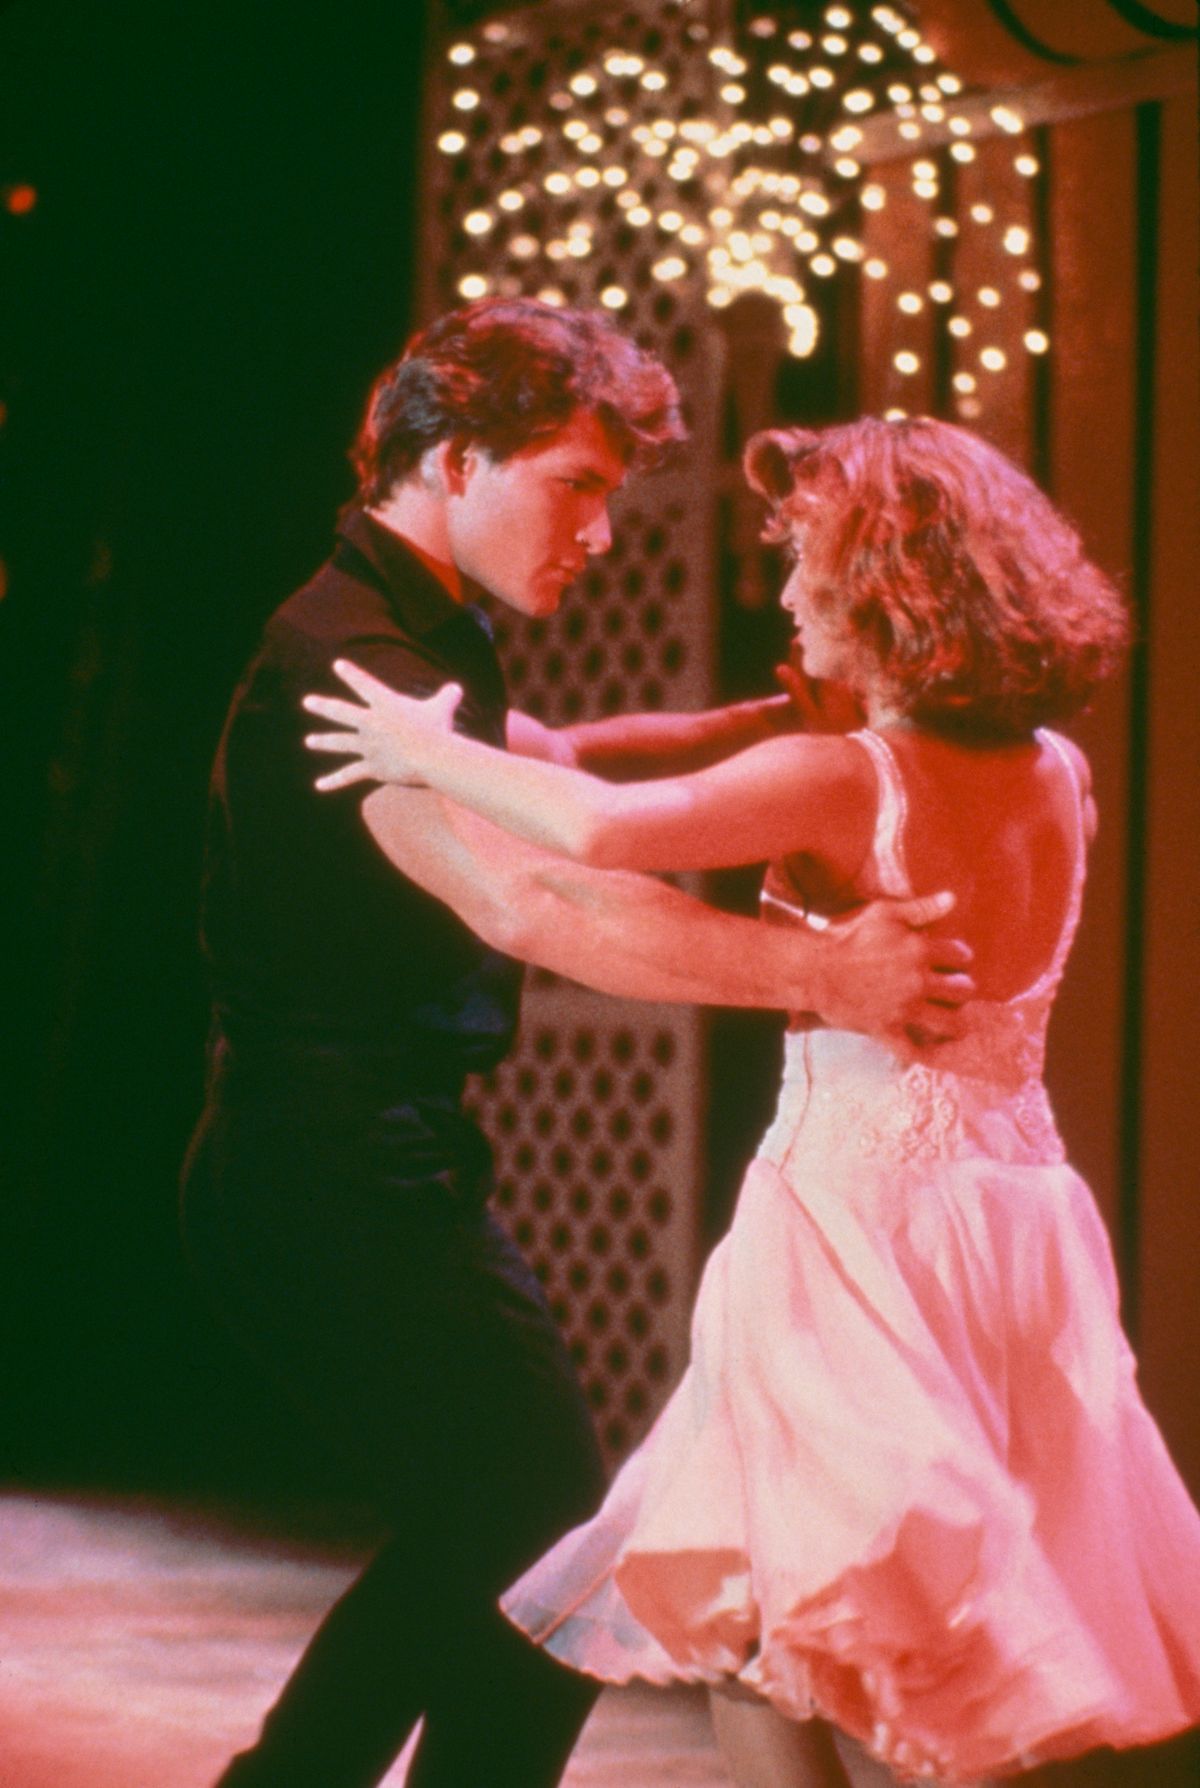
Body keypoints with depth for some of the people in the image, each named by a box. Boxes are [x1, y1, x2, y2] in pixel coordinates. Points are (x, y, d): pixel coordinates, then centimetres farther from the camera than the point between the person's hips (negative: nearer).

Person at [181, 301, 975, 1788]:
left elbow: (556, 765, 28)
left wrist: (779, 719, 12)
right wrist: (817, 972, -41)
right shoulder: (352, 655, -19)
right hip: (346, 1176, -11)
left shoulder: (409, 638, 15)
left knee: (480, 1538, 21)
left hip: (348, 1170, 11)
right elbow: (525, 895, -34)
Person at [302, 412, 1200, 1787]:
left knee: (756, 1630, 5)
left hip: (859, 1207, -7)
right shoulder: (1055, 779, 5)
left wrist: (434, 754, -10)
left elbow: (602, 833, -29)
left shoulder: (841, 776, -16)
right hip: (1014, 1209, 7)